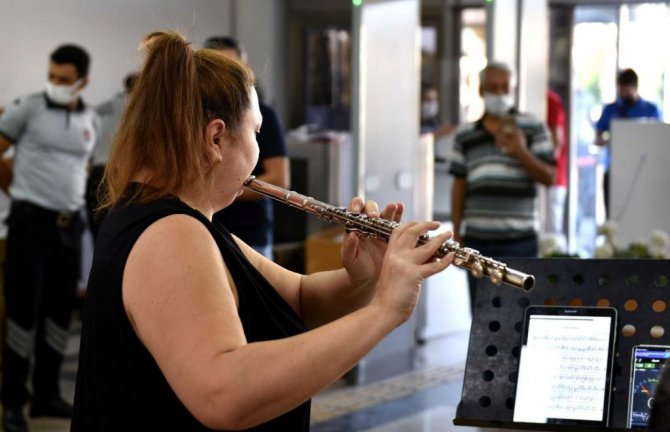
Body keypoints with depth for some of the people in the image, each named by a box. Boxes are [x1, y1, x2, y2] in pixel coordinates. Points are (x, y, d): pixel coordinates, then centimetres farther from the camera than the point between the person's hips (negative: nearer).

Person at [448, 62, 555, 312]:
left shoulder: (533, 129, 4)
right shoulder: (465, 136, 11)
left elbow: (548, 177, 0)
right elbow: (459, 186, 12)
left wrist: (521, 152, -17)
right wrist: (456, 235, 9)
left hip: (519, 238, -3)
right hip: (477, 239, 3)